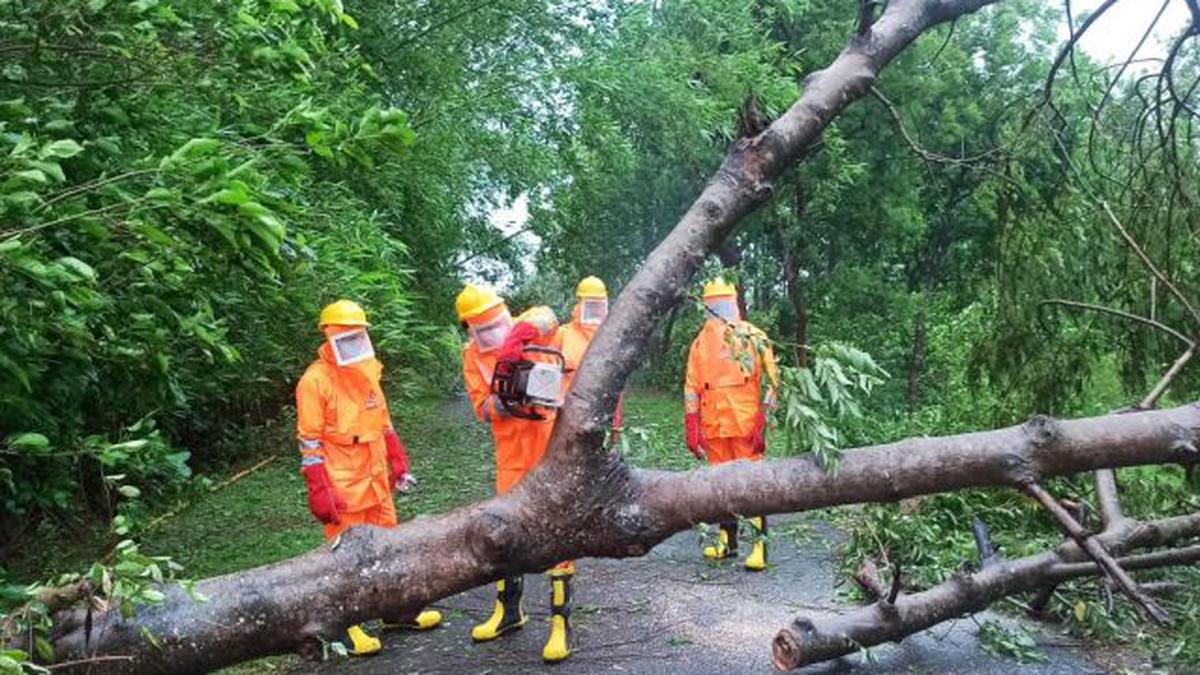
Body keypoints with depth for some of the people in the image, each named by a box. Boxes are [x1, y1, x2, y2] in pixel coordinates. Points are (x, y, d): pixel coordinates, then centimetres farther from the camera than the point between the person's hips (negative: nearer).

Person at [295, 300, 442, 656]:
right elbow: (310, 442, -14)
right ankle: (345, 626, 16)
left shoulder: (368, 370, 9)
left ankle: (396, 611, 31)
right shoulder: (315, 380, -13)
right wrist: (319, 491, -17)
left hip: (376, 479, 7)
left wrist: (399, 462, 18)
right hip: (343, 486, -7)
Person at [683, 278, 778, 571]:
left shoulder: (753, 338, 0)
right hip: (714, 426, 4)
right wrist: (692, 430, 9)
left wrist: (762, 424, -9)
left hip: (745, 425, -4)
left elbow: (768, 382, -3)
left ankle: (760, 545, 1)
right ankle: (727, 541, 22)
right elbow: (692, 388, 14)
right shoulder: (701, 343, 11)